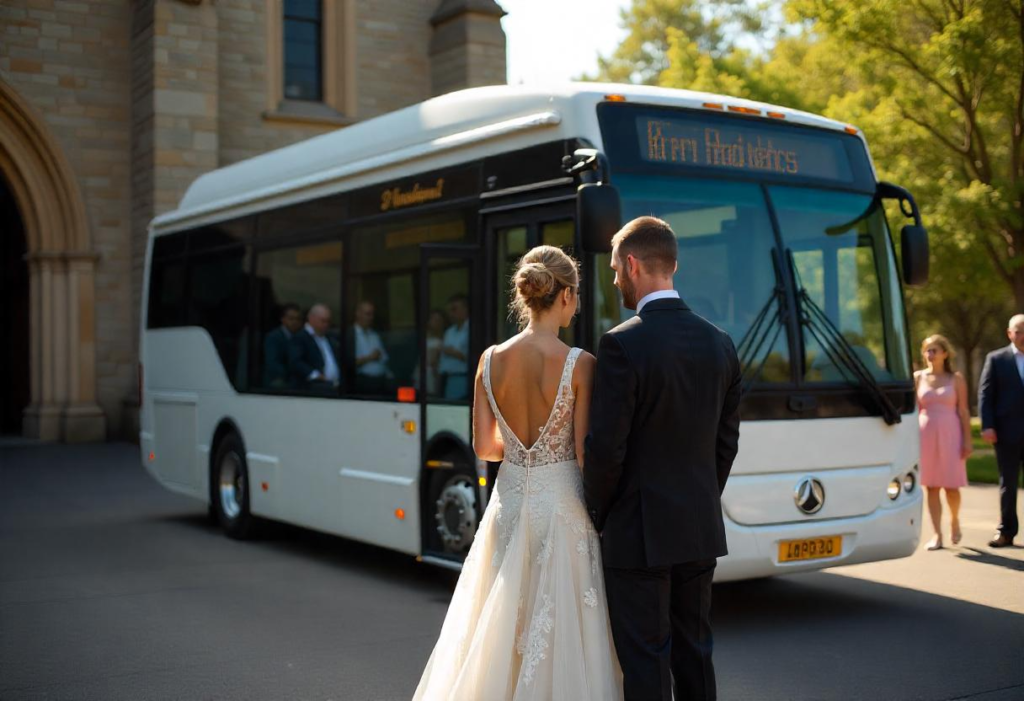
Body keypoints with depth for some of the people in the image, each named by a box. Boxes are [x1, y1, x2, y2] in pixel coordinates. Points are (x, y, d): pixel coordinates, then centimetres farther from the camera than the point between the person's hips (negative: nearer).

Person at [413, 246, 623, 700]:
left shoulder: (492, 360, -1)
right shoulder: (579, 364, -13)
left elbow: (483, 445, 5)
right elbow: (586, 453, -12)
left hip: (509, 503, 5)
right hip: (562, 506, -4)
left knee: (502, 631, 16)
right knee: (564, 632, 6)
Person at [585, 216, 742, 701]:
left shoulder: (621, 344, -16)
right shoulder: (719, 343, 4)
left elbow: (605, 447, -16)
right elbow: (727, 441, 9)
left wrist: (596, 515, -1)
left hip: (638, 532, -6)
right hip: (701, 530, 6)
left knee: (645, 662, 3)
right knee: (694, 652, 17)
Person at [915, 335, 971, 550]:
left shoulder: (956, 379, 3)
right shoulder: (918, 377, 7)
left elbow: (963, 411, 0)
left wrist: (967, 440, -6)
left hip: (950, 434, -1)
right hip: (926, 434, 1)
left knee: (951, 486, -1)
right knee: (931, 486, 0)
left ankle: (955, 520, 27)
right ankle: (937, 534, 5)